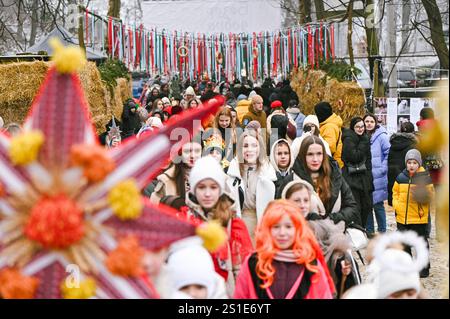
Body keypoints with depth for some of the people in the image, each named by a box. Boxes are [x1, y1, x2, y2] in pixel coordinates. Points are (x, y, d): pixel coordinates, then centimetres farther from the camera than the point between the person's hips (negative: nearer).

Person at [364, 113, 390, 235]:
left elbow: (389, 154, -7)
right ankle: (369, 231, 19)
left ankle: (382, 231, 9)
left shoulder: (381, 136, -4)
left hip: (377, 178, -4)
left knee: (378, 205, -1)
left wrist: (383, 169, -11)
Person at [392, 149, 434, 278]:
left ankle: (424, 267, 16)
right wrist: (396, 205, 1)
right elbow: (395, 193, 15)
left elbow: (431, 195, -3)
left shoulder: (425, 178, -6)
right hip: (402, 216, 4)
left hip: (419, 217, -4)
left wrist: (424, 196, -23)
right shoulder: (400, 177, 4)